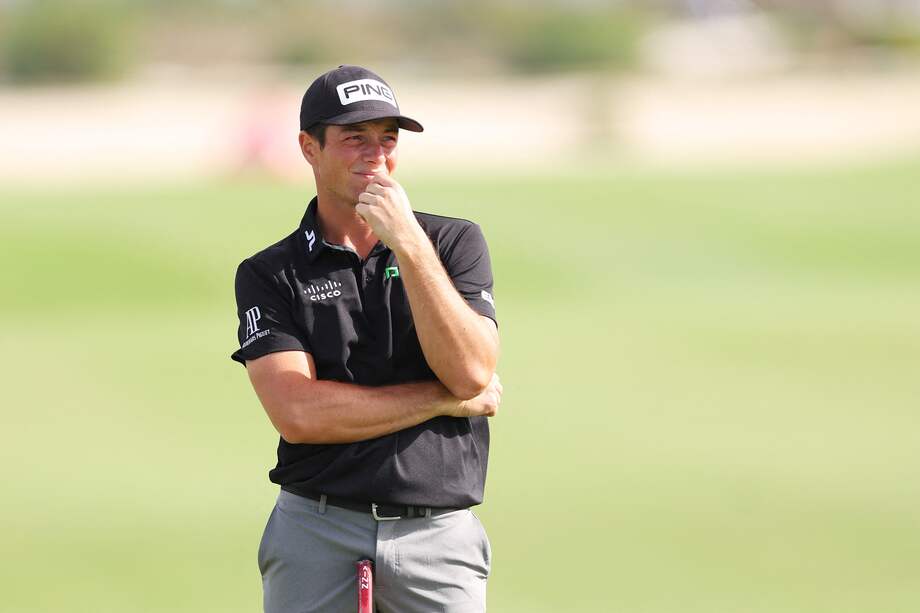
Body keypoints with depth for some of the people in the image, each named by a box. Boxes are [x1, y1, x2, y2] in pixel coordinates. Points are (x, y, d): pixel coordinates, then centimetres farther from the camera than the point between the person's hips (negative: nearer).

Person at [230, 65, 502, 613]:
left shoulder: (456, 243, 7)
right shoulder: (268, 275, 4)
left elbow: (471, 373, -8)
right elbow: (298, 414, -9)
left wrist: (409, 244, -14)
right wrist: (445, 400, -7)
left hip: (439, 534, 1)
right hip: (317, 536, 0)